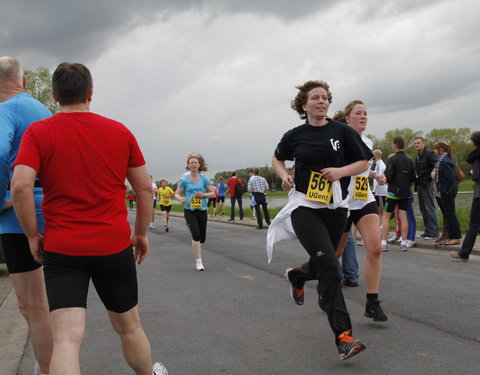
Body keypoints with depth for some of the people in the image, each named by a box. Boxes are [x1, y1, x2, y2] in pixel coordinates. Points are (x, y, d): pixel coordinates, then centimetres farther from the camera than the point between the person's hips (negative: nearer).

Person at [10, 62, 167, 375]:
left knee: (66, 339, -3)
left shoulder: (38, 133, -2)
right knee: (129, 328, 19)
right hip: (115, 246, 2)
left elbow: (20, 186, -15)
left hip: (61, 248, -1)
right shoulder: (121, 132, 3)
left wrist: (33, 235, -2)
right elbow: (145, 188, 4)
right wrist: (142, 233, 15)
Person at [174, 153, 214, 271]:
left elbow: (213, 193, 6)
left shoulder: (204, 179, 2)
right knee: (196, 234, -19)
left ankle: (196, 248, 44)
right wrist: (180, 198, -16)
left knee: (202, 238, 7)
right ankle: (198, 262, -10)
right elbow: (176, 194, 6)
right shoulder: (185, 180, 1)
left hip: (202, 211, 2)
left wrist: (204, 194, -13)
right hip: (189, 211, -2)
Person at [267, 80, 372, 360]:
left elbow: (363, 162, 5)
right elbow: (277, 158, 21)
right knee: (330, 267, -16)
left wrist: (341, 171, -13)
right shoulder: (295, 136, 3)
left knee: (322, 265, 13)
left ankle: (297, 276, 50)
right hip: (304, 206, -2)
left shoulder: (342, 131, 1)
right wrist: (284, 175, 1)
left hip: (335, 208, 2)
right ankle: (343, 336, -12)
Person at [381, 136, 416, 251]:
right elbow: (413, 178, 10)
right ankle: (404, 243, 5)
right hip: (405, 193, 5)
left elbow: (388, 176, -17)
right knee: (403, 216, 6)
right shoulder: (409, 160, 7)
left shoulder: (392, 159, -11)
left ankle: (383, 243, -2)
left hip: (393, 191, -5)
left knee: (386, 216, 1)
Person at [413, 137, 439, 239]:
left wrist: (428, 178, -17)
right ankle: (427, 231, 18)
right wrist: (416, 179, 9)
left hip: (427, 185, -9)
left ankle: (433, 232, -2)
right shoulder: (418, 157, 17)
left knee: (430, 209, -7)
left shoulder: (429, 154, -9)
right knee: (423, 209, 11)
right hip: (420, 185, 9)